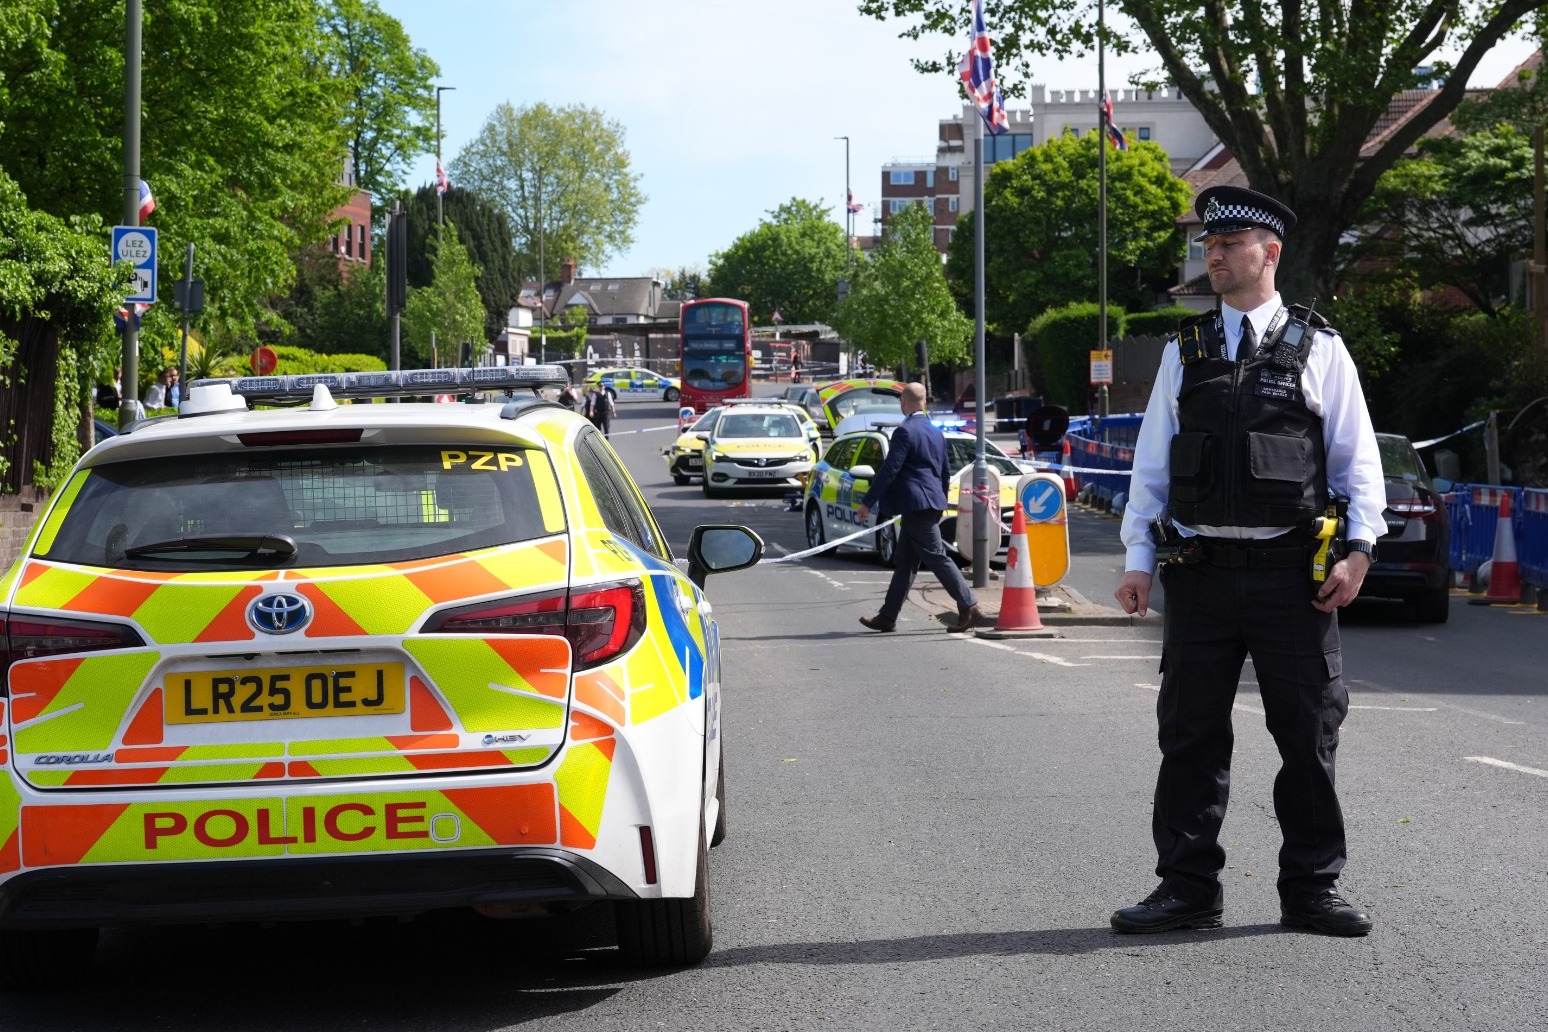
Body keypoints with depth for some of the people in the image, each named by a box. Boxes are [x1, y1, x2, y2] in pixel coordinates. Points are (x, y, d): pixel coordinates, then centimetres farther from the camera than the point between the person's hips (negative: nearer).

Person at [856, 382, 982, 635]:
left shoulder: (904, 431, -14)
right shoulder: (935, 432, 14)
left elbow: (889, 470, -17)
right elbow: (946, 473, 20)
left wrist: (868, 502, -13)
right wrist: (940, 501, 30)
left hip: (916, 505, -9)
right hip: (931, 504, 9)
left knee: (937, 558, -8)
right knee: (905, 563, 11)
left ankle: (968, 606, -10)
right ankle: (888, 616, 15)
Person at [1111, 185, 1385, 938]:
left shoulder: (1318, 347, 5)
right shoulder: (1185, 351, 11)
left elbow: (1357, 458, 4)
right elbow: (1152, 462, 11)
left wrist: (1359, 547, -6)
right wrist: (1138, 558, 3)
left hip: (1291, 573, -2)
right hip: (1200, 572, 2)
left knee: (1308, 734, 3)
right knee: (1190, 734, 4)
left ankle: (1312, 889, 14)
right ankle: (1188, 890, 12)